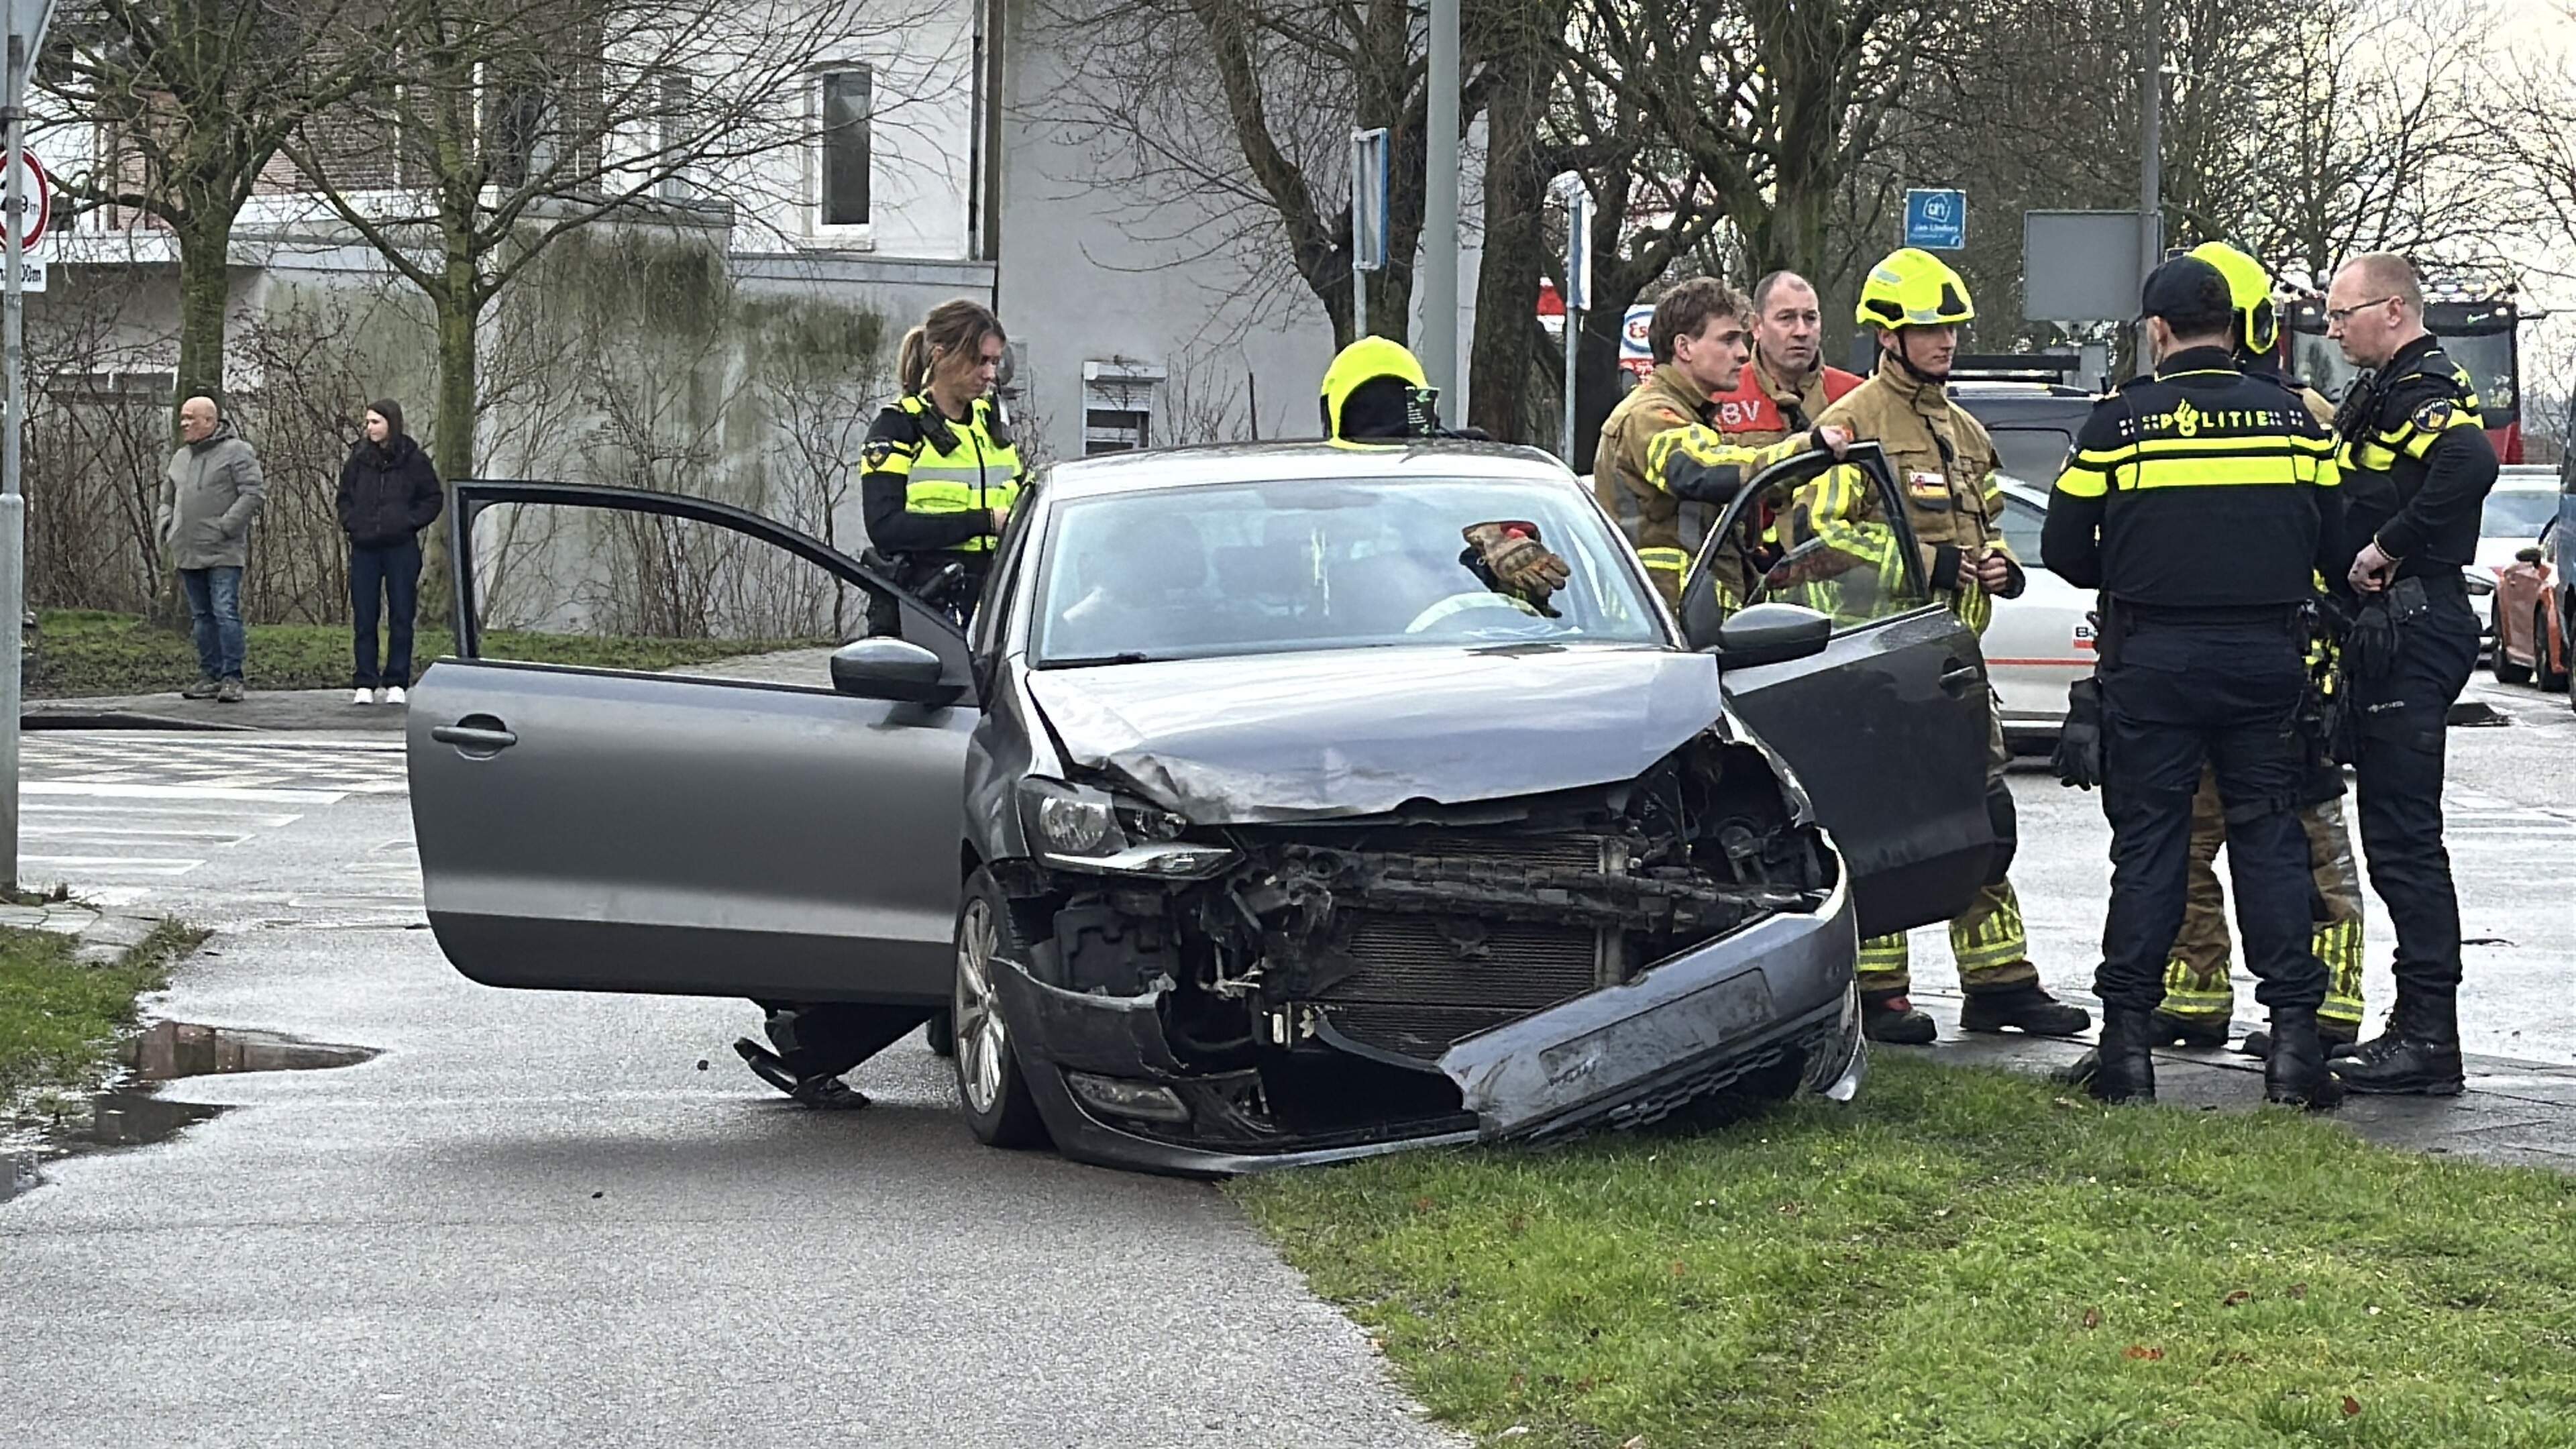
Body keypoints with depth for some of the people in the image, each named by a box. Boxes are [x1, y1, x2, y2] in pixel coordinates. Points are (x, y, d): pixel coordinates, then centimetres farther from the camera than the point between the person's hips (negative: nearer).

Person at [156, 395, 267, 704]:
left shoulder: (236, 452, -6)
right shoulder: (180, 458, 17)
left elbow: (253, 493, -13)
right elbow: (167, 499, 26)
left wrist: (225, 527, -17)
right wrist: (164, 527, 8)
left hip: (223, 551, -7)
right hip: (188, 552, 7)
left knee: (225, 613, -11)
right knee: (202, 616, 10)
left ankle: (232, 678, -9)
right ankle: (210, 676, 15)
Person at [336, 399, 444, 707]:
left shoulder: (413, 460, -1)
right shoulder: (359, 459, 7)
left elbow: (434, 498, 6)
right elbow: (344, 496, 19)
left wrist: (410, 521, -6)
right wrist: (350, 523, 3)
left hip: (401, 547, -3)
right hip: (365, 549, 3)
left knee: (401, 618, 1)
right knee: (364, 620, 2)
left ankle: (397, 683, 6)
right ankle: (366, 684, 6)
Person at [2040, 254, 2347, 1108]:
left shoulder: (2120, 423, -3)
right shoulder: (2293, 419, 4)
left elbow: (2065, 551, 1)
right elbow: (2332, 543, 8)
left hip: (2154, 661, -2)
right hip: (2268, 656, 2)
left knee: (2148, 846, 4)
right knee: (2270, 841, 7)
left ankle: (2129, 1038, 3)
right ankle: (2293, 1032, 0)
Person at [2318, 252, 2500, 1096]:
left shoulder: (2420, 392, -13)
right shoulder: (2384, 395, 20)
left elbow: (2471, 462, -32)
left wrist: (2388, 549, -24)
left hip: (2411, 632, -11)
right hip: (2395, 635, 11)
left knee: (2403, 836, -10)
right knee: (2398, 834, 13)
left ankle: (2428, 1037, -10)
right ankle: (2420, 1029, 18)